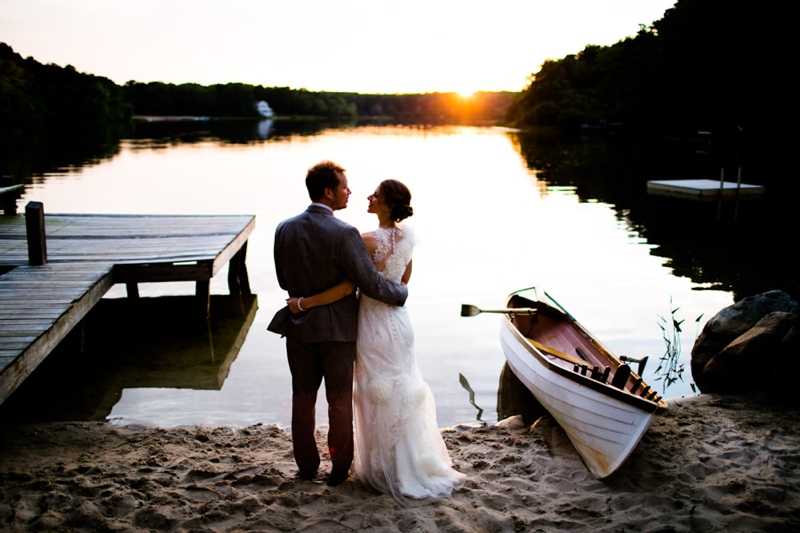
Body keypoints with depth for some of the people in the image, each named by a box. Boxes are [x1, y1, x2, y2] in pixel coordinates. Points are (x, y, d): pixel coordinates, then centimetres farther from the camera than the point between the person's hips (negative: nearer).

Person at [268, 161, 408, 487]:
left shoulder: (284, 229, -5)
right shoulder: (344, 234, -22)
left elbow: (283, 280, 3)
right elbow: (371, 284, -20)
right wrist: (401, 294, -2)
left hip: (298, 327, 4)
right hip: (337, 329, -4)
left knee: (303, 398, 17)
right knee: (340, 401, 11)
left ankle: (307, 466, 29)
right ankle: (339, 469, 24)